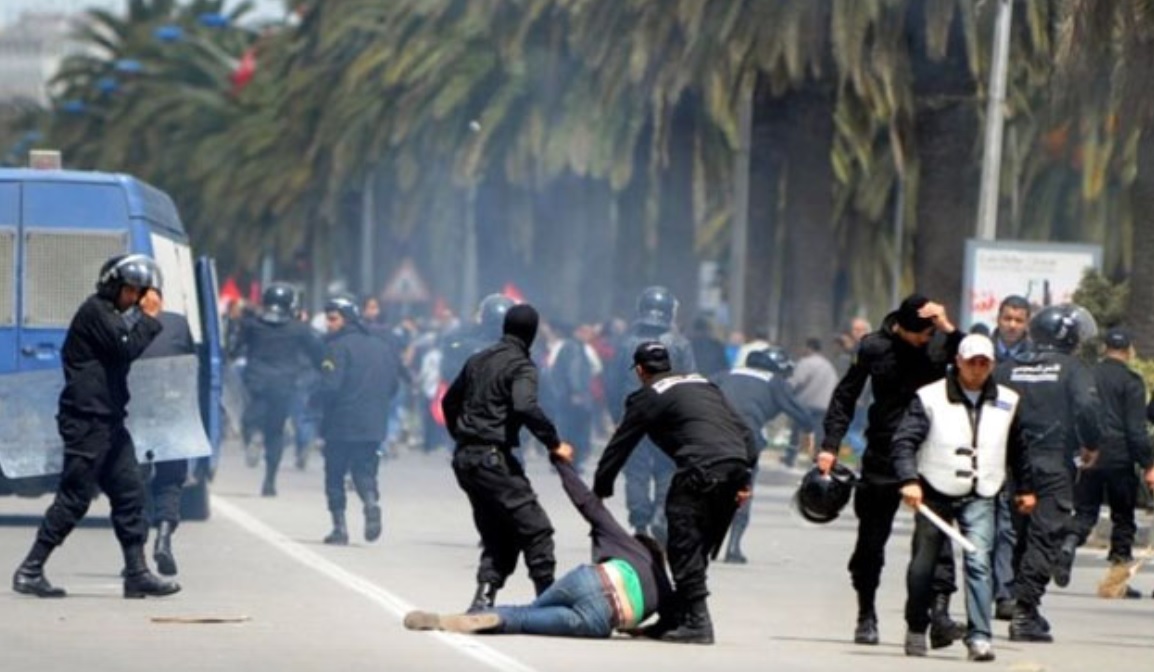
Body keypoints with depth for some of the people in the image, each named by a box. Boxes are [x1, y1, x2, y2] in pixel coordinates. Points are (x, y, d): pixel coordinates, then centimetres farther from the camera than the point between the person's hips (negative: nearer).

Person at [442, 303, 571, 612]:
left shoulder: (478, 360, 16)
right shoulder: (521, 366, -9)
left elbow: (450, 401, 26)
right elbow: (526, 408, -27)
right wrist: (553, 441, -19)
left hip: (464, 457, 8)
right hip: (492, 457, -8)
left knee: (497, 535, 13)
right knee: (535, 528, -3)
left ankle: (483, 600, 2)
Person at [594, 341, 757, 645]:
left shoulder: (648, 398, 9)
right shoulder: (705, 386, 28)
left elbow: (619, 446, 14)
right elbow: (744, 432, 21)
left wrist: (600, 490, 25)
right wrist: (744, 478, 17)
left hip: (702, 471, -7)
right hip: (735, 466, 7)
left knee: (685, 546, -1)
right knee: (699, 548, 15)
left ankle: (697, 622, -7)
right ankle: (680, 618, 19)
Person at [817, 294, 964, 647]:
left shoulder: (940, 342, -1)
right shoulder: (875, 347, -2)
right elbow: (845, 396, 6)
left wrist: (948, 329, -24)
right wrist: (830, 445, 0)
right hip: (883, 456, 1)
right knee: (871, 538, 7)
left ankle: (939, 611, -18)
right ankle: (866, 615, 22)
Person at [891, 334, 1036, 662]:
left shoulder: (1007, 403, 4)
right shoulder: (930, 398, -6)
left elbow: (1019, 448, 17)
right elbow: (904, 440, -12)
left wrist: (1025, 488, 18)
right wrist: (909, 480, -25)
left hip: (979, 496, 1)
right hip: (935, 493, -1)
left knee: (979, 561, -16)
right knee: (923, 564, 6)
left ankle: (980, 636, -19)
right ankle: (916, 630, 25)